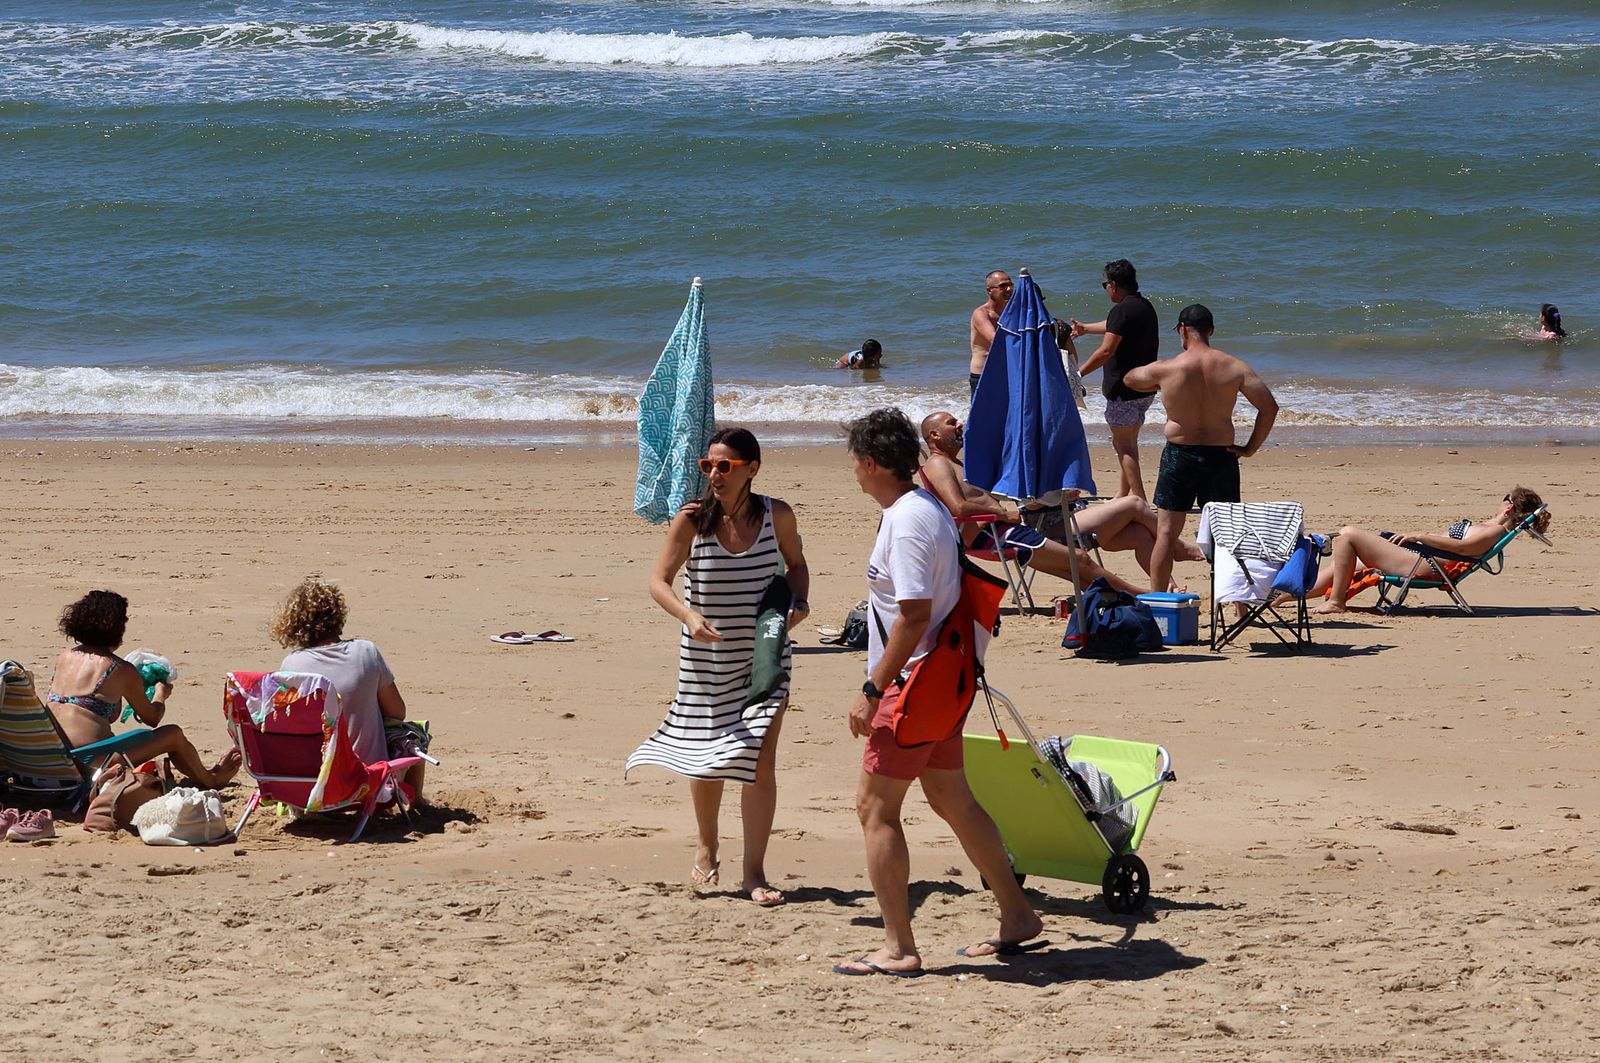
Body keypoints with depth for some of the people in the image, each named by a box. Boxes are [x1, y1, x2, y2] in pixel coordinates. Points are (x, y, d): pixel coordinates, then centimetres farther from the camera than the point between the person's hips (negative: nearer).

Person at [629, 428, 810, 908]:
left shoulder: (776, 516, -5)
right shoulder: (692, 519, -10)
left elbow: (795, 564, 13)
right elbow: (659, 581, -10)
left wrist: (798, 603, -6)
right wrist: (689, 616, -28)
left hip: (764, 656, 0)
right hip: (706, 657, 0)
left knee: (760, 760, -8)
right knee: (706, 760, 12)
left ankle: (755, 872, 0)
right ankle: (706, 847, 39)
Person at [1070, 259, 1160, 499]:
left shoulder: (1122, 310, -18)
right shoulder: (1145, 306, 13)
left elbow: (1106, 351, -22)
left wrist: (1079, 373, -13)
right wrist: (1086, 328, 43)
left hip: (1124, 389, -9)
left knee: (1124, 446, -4)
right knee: (1127, 444, 19)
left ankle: (1140, 503, -8)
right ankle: (1121, 496, 25)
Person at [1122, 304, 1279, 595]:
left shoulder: (1165, 369, -9)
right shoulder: (1234, 367, -5)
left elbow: (1130, 378, 11)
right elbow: (1269, 406, -9)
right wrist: (1250, 448, 0)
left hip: (1179, 456, -2)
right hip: (1222, 457, 2)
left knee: (1166, 533, 7)